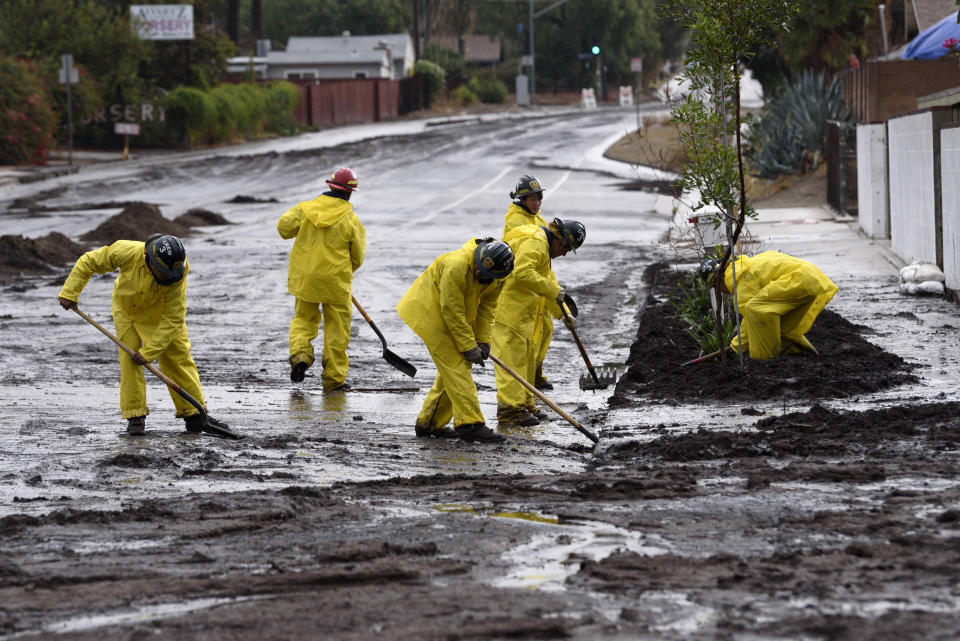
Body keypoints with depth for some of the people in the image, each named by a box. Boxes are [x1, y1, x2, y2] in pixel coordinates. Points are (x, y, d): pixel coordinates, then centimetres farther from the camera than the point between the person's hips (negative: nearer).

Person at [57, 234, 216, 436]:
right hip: (127, 310, 0)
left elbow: (173, 319, -30)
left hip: (160, 312, 0)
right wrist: (70, 293, -22)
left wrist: (149, 351, -32)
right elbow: (89, 262, -21)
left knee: (179, 358, -5)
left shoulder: (176, 278, -34)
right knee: (128, 359, -10)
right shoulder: (128, 252, -35)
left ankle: (195, 414, 2)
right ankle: (135, 416, -5)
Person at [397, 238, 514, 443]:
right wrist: (468, 346, -25)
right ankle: (470, 424, -19)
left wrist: (483, 340, -9)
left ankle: (428, 423, 18)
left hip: (458, 318, 8)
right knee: (455, 367, -15)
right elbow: (451, 312, -29)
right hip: (430, 312, -8)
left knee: (453, 369, 8)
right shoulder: (456, 266, -35)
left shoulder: (496, 279, -10)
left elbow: (487, 308, 2)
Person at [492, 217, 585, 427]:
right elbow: (522, 273, -28)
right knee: (512, 359, -14)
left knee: (527, 358, 17)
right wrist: (553, 290, -22)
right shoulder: (535, 243, -13)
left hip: (525, 317, 11)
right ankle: (510, 410, -17)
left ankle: (524, 405, 26)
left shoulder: (545, 250, 24)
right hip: (509, 313, -11)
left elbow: (550, 283, 31)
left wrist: (565, 314, 22)